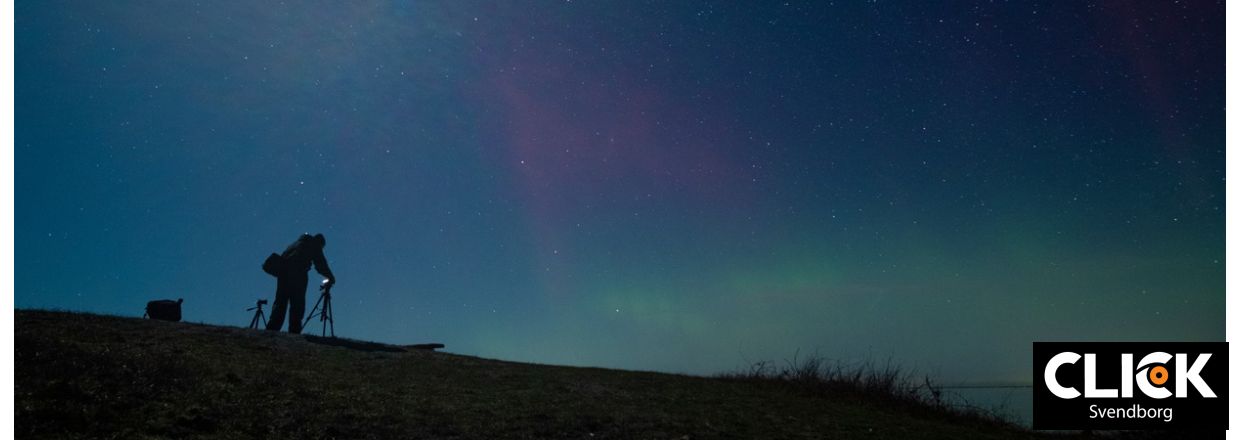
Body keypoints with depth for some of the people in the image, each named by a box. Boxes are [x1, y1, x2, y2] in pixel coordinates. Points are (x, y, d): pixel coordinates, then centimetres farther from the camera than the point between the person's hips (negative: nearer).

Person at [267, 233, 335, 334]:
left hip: (282, 269, 6)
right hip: (298, 272, -6)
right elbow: (321, 264, 9)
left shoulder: (300, 242, 32)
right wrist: (331, 278, 21)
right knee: (297, 304, -5)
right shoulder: (315, 245, 13)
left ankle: (271, 330, -3)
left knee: (280, 302, 7)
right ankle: (294, 332, -11)